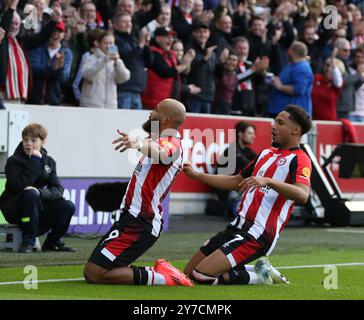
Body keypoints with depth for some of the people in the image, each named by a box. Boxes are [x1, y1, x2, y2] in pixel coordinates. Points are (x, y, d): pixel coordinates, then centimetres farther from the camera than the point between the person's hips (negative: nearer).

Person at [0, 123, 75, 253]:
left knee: (68, 207, -18)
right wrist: (35, 160, -27)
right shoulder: (13, 161, -12)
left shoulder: (48, 161, 4)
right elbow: (21, 185, -29)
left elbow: (58, 190, -7)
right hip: (14, 210, -5)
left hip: (38, 207, 5)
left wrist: (40, 192, -28)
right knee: (31, 194, -35)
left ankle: (52, 242, 5)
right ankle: (28, 241, -26)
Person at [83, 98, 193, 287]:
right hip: (134, 219, 11)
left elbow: (162, 153, -43)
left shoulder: (172, 143, -15)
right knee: (91, 272, 13)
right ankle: (159, 273, 7)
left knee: (94, 275, -17)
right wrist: (135, 141, 58)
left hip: (138, 225, -11)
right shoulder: (165, 142, 17)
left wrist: (139, 144, -62)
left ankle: (162, 278, -12)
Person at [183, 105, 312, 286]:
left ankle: (259, 277, 0)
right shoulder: (267, 153, 19)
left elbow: (302, 195, -28)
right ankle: (258, 270, 14)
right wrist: (195, 175, 24)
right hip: (238, 226, 9)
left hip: (258, 235, -9)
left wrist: (267, 181, -41)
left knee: (201, 276, -19)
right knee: (188, 275, 9)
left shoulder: (299, 159, -8)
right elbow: (235, 182, 29)